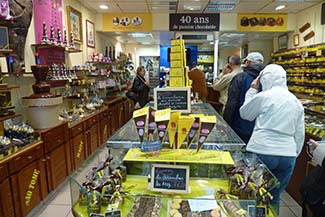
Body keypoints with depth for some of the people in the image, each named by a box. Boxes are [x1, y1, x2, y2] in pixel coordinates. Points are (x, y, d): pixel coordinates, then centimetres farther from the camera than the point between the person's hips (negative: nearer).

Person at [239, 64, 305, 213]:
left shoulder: (263, 96, -8)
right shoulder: (297, 102, 9)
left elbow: (244, 114, 7)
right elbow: (300, 135, 11)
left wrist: (252, 90, 12)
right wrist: (294, 154, 21)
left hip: (261, 152, -5)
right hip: (288, 156, 5)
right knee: (275, 198, 17)